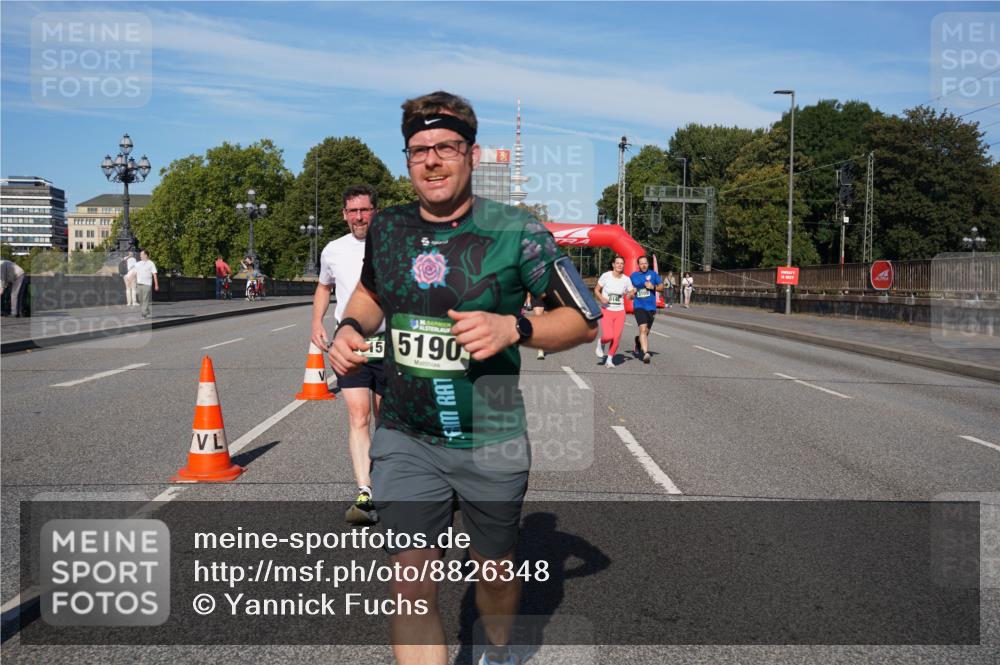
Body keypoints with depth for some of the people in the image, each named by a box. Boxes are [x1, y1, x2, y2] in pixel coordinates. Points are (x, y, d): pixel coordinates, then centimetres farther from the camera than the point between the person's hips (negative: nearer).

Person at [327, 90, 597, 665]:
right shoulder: (388, 228, 1)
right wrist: (351, 328, -1)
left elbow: (585, 321, -7)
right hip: (405, 439, 2)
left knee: (495, 571, 17)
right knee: (411, 582, -9)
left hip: (491, 443, -2)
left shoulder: (514, 231, -11)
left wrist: (513, 329, -24)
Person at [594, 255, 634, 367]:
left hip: (620, 311, 3)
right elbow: (596, 290, 2)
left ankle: (610, 359, 16)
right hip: (606, 310, -3)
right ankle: (600, 342, 18)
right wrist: (601, 298, -17)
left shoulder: (626, 279, 1)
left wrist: (630, 294, -15)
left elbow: (631, 294, 9)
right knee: (608, 336, -18)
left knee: (616, 337, -3)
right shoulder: (606, 276, -6)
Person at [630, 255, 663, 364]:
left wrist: (653, 287, -12)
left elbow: (661, 287, 6)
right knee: (643, 329, -21)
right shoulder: (633, 276, 5)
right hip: (639, 306, -2)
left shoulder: (653, 274, 4)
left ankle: (637, 345, 44)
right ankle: (646, 353, -27)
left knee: (646, 332, 14)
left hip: (651, 307, 2)